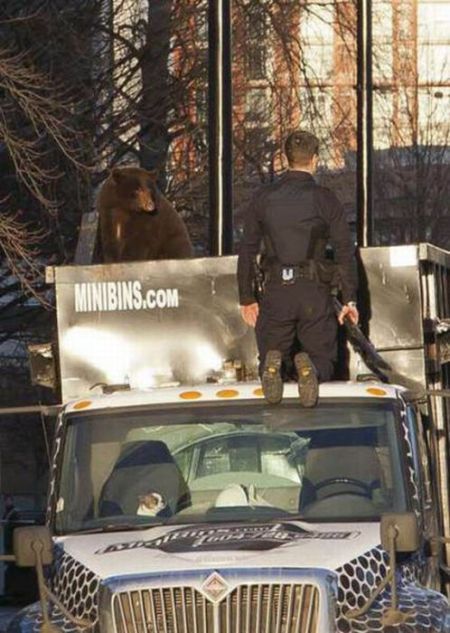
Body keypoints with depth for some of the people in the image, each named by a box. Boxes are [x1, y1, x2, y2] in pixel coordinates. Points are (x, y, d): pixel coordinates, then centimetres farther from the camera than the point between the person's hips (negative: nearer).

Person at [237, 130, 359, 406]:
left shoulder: (264, 198, 5)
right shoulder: (325, 199, -1)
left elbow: (247, 251, 7)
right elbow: (345, 251, -3)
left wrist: (247, 298, 15)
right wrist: (350, 300, 4)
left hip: (276, 292, 1)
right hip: (314, 290, -1)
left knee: (271, 357, 13)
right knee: (323, 360, 8)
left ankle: (274, 364, -24)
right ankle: (308, 365, -28)